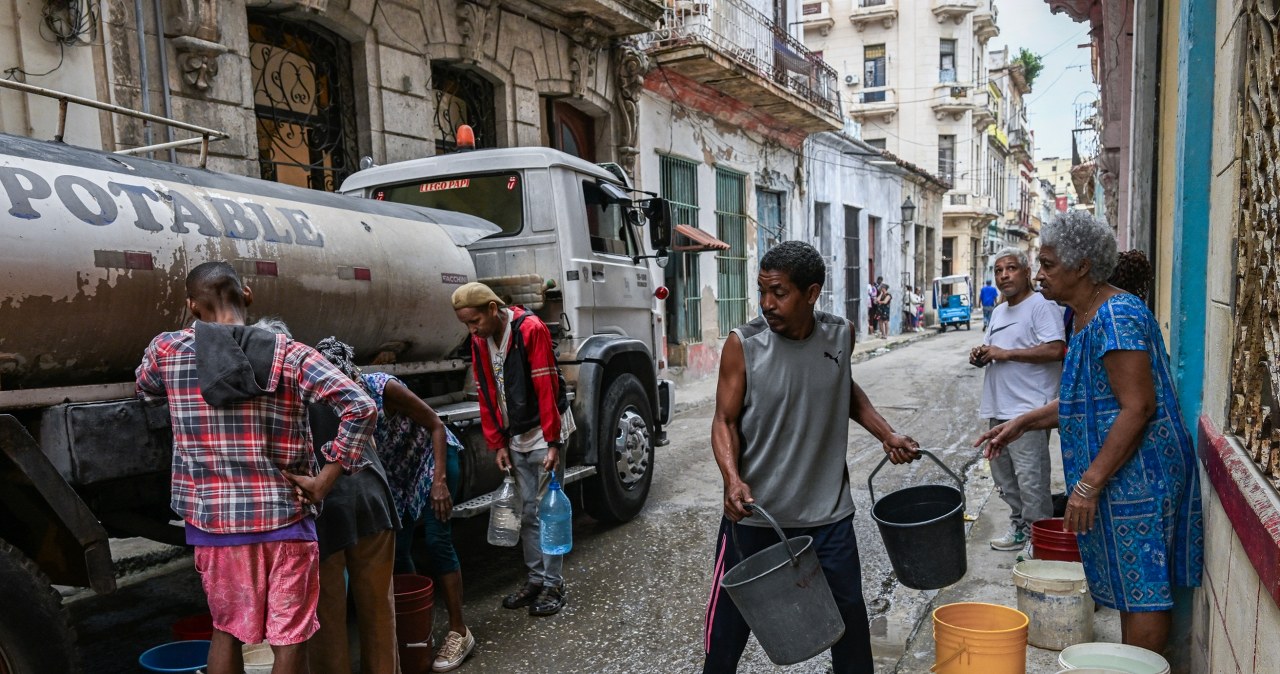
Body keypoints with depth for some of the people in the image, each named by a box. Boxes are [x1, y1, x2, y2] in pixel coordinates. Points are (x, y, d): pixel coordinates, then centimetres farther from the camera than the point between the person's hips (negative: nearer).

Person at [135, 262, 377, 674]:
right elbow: (360, 408, -17)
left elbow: (145, 390, 22)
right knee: (290, 637, 9)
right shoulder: (289, 354, -7)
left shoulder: (167, 350, -3)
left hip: (213, 519, 2)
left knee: (226, 630, 20)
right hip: (284, 517, -2)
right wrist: (326, 479, -11)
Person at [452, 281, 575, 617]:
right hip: (515, 438, 6)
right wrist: (498, 443, 5)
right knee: (527, 512, 11)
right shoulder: (479, 341, 3)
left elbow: (546, 388, -20)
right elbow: (486, 395, 8)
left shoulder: (531, 329, -19)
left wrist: (552, 443, -20)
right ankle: (536, 578, 22)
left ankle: (553, 584, 10)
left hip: (544, 431, -6)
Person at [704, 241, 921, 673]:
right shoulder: (743, 345, -13)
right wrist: (733, 479, -25)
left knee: (848, 614, 15)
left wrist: (886, 434, 8)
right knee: (729, 617, 11)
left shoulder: (840, 335, -3)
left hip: (827, 512, 3)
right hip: (754, 513, -2)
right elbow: (725, 421, -9)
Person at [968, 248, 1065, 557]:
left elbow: (1056, 350, -22)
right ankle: (1019, 528, 30)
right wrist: (980, 355, 3)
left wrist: (1005, 353, -20)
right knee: (1004, 475, 17)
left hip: (1027, 411, -9)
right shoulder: (998, 311, 18)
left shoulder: (1041, 306, -10)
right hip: (998, 409, 10)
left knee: (1031, 479, -5)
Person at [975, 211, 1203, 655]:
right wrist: (1022, 423, 11)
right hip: (1116, 473, 10)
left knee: (1141, 588, 0)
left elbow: (1138, 407, -24)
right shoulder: (1087, 317, 12)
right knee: (1130, 584, 18)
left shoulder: (1117, 316, -19)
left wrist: (1089, 484, -23)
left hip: (1135, 473, -10)